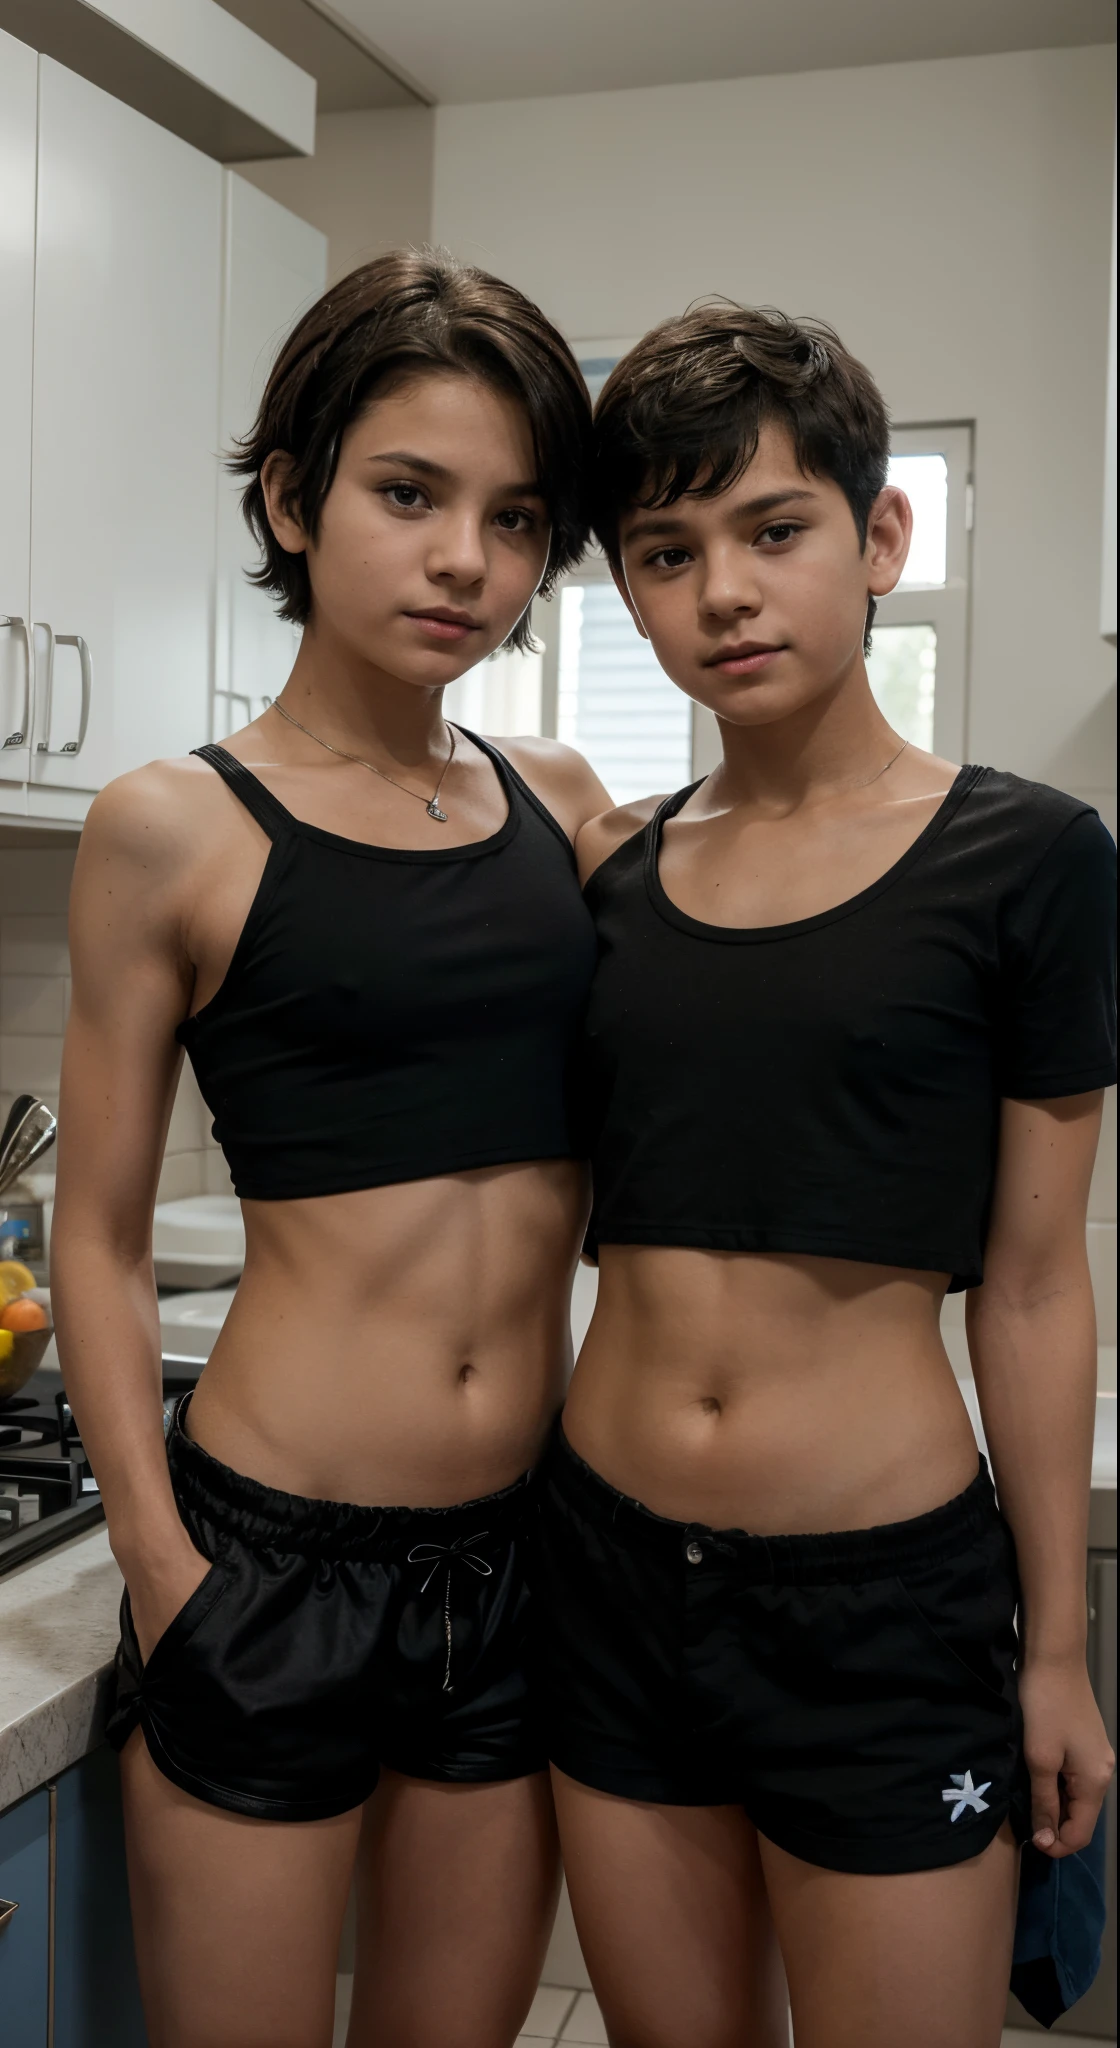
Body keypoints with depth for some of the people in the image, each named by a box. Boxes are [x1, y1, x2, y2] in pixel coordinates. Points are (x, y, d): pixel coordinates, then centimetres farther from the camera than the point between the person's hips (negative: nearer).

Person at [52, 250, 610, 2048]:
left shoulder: (563, 805, 6)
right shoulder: (178, 831, -6)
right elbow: (100, 1241, -3)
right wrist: (164, 1574, -7)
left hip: (525, 1553, 4)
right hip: (277, 1560, -4)